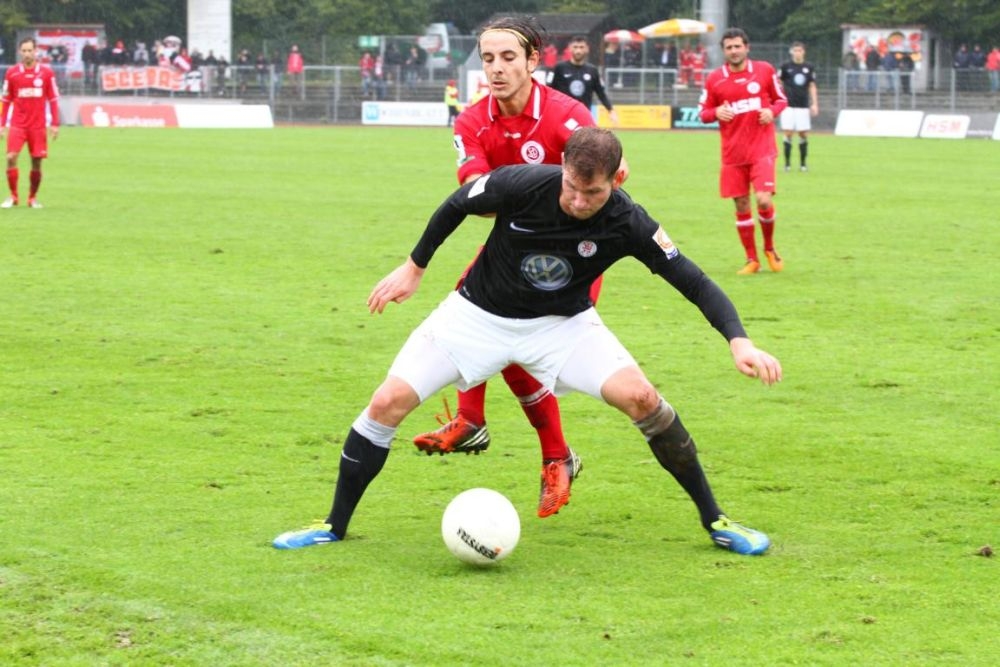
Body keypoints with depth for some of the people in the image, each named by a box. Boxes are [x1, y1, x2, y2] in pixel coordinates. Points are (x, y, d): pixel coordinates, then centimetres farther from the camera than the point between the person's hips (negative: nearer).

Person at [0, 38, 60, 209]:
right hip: (17, 124, 0)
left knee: (37, 162, 3)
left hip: (38, 126, 0)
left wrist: (55, 124, 0)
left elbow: (53, 99, 5)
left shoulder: (46, 73, 1)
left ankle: (33, 198, 16)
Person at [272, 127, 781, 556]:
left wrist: (739, 342, -36)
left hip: (563, 324, 0)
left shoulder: (627, 224, -25)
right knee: (387, 403, -10)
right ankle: (335, 526, 11)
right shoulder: (521, 185, -27)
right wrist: (414, 267, 2)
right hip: (478, 316, 0)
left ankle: (714, 519, -4)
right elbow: (457, 205, -6)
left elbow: (696, 283, -22)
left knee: (640, 397, -22)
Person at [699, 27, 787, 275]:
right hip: (732, 153, 2)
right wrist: (716, 113, -13)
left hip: (762, 150, -2)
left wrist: (772, 111, -10)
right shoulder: (714, 79, 2)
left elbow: (781, 99, 11)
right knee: (741, 206, 2)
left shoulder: (765, 70, 1)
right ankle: (752, 260, 16)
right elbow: (703, 113, 9)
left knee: (763, 200, -14)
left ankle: (770, 248, 13)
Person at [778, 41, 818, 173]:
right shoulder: (785, 66, 0)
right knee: (788, 133, -7)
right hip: (788, 106, -2)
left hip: (803, 106, 2)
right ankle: (787, 163, 2)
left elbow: (812, 86, 11)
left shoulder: (809, 67, 6)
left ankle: (802, 163, 11)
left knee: (804, 134, 1)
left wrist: (814, 104, 3)